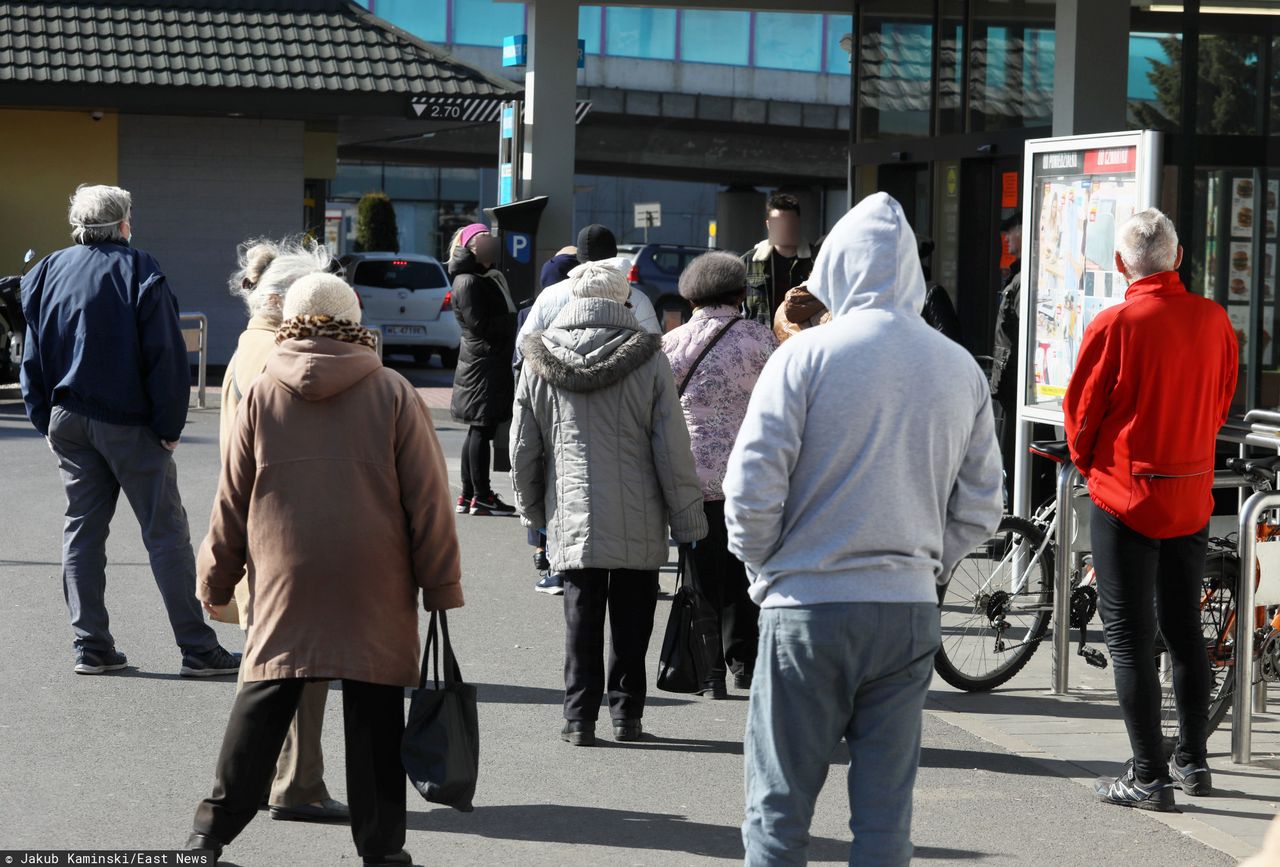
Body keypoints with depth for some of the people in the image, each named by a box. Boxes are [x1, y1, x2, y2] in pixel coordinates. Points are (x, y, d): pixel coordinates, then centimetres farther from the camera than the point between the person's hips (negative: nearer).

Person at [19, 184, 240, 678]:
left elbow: (33, 359, 10)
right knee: (165, 533, -2)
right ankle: (198, 650, -3)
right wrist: (169, 425, -7)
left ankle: (91, 646, 9)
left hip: (68, 422, 5)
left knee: (82, 529, 11)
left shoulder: (48, 273, 7)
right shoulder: (138, 271, -9)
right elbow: (165, 357, -13)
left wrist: (46, 421, 15)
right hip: (129, 424, -5)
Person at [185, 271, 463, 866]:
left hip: (284, 586, 1)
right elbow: (428, 500, -1)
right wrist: (442, 587, 4)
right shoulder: (393, 394, -1)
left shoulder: (261, 396, 2)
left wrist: (216, 583, 16)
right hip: (375, 593, -1)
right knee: (373, 715, 3)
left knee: (263, 703, 8)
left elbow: (231, 502, 6)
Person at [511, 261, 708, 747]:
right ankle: (627, 713, 14)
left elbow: (523, 448, 8)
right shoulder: (647, 359, -6)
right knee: (631, 620, 10)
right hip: (639, 524, -1)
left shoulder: (539, 363, 1)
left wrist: (531, 510, 21)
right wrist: (687, 519, 2)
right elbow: (672, 450, -6)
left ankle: (580, 717, 4)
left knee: (581, 618, 7)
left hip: (571, 516, 1)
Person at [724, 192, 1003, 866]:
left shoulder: (805, 355, -8)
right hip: (910, 611, 4)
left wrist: (763, 568, 6)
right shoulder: (961, 369, 5)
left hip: (808, 609, -3)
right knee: (885, 813, 9)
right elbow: (979, 509, 8)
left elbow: (752, 487, -10)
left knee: (779, 809, 5)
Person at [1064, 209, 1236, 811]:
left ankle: (1148, 777, -1)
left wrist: (1089, 466, 13)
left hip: (1126, 497, -5)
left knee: (1129, 638, 0)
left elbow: (1081, 412, -7)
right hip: (1193, 496, 5)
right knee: (1184, 628, 17)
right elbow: (1222, 402, 11)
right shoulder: (1213, 320, -1)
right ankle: (1192, 761, 25)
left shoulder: (1114, 325, -16)